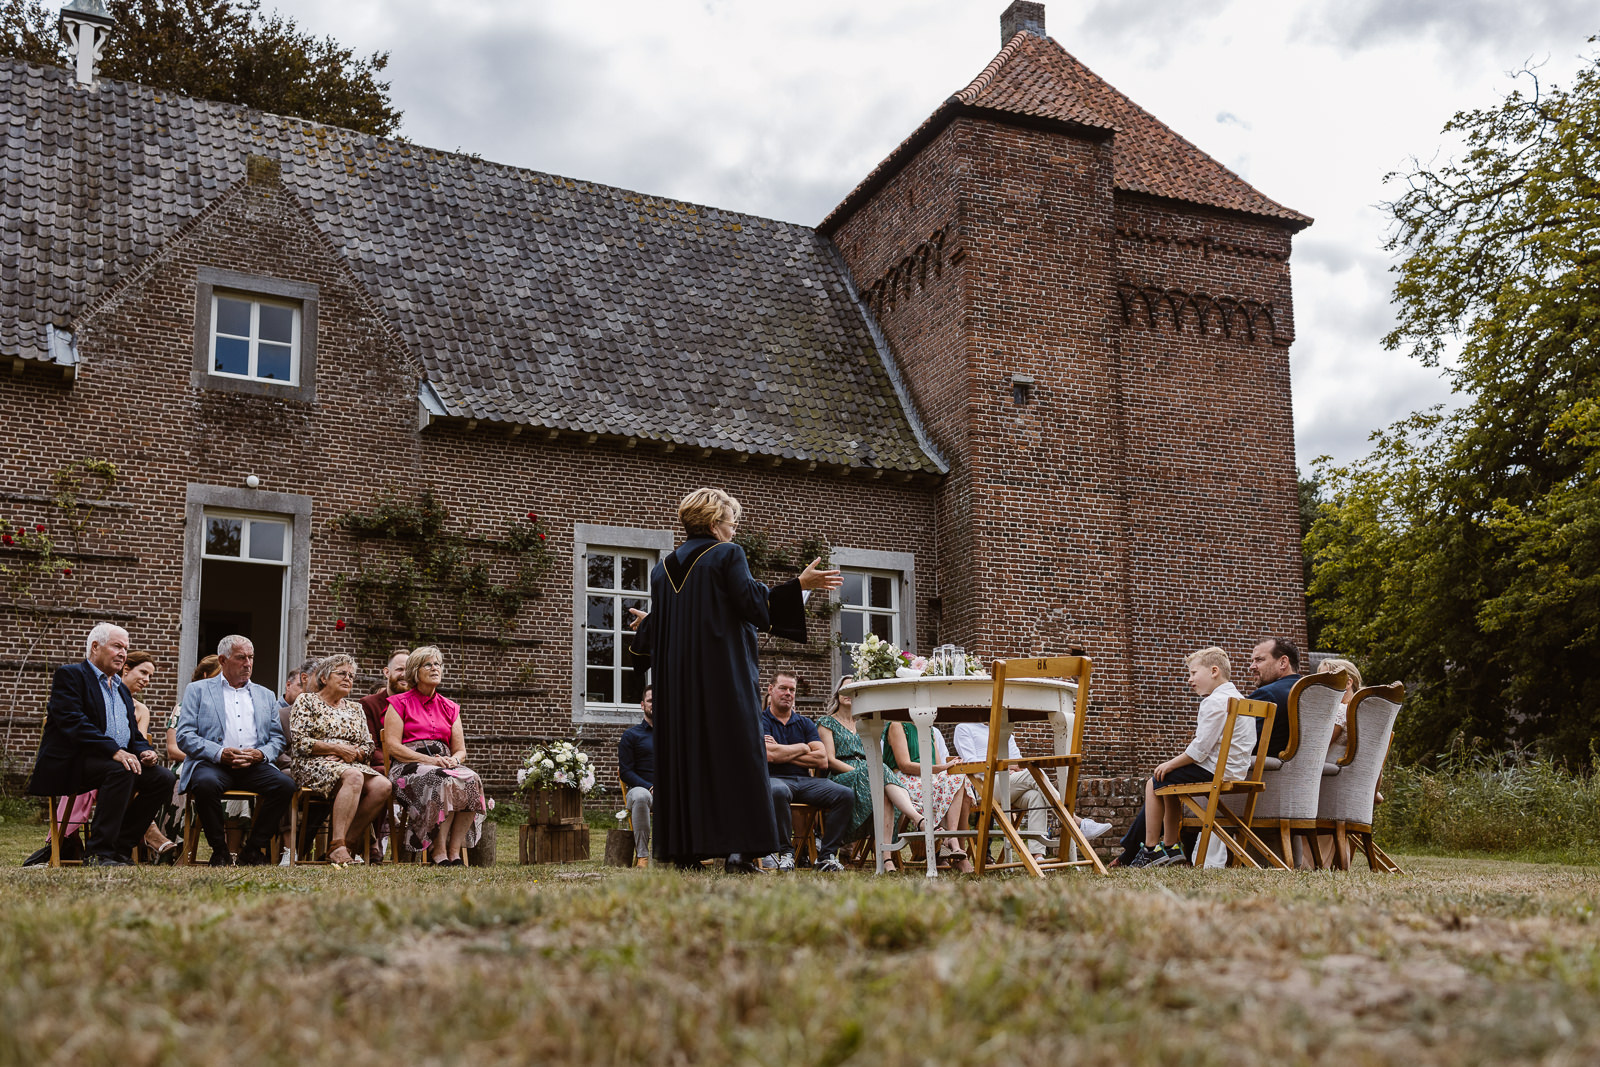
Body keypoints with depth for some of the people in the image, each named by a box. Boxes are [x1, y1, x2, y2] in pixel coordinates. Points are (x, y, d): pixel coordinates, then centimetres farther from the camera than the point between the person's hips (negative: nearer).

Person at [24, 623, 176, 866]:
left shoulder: (122, 689, 25)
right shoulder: (69, 675, 0)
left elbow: (133, 733, 23)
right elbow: (73, 722, -16)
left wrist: (144, 751, -3)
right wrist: (115, 751, -26)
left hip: (116, 759, 8)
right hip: (71, 763, -8)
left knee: (163, 778, -14)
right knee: (121, 770, -34)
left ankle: (121, 847, -8)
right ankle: (98, 853, -29)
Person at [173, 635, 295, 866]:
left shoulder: (266, 695, 23)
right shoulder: (198, 690, 13)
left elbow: (277, 739, 18)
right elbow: (185, 736, 1)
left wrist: (261, 754, -7)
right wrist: (220, 753, -15)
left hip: (254, 766, 3)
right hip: (212, 763, -3)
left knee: (285, 784, -26)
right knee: (206, 784, -37)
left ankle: (253, 850, -12)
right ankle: (220, 851, -16)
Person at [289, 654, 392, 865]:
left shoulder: (355, 709, 24)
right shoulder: (306, 701, 8)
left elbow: (369, 746, 18)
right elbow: (299, 742, -5)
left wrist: (355, 753, -6)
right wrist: (337, 748, -12)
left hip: (353, 765, 6)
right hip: (313, 765, -6)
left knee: (382, 786, -27)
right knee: (353, 776, -38)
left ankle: (347, 840, -21)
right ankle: (337, 845, -39)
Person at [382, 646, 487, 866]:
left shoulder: (450, 707, 21)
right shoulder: (400, 703, 8)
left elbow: (461, 750, 16)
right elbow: (392, 747, -4)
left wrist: (453, 760, -10)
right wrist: (429, 760, -16)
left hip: (444, 764, 4)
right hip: (409, 766, -4)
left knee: (471, 780, -30)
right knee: (445, 782, -37)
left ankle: (454, 850, -31)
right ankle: (439, 851, -31)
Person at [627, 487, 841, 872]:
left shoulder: (664, 569, 13)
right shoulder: (727, 554, -4)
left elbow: (658, 627, 13)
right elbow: (752, 603, -14)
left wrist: (645, 627, 36)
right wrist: (800, 586, -9)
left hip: (678, 678, 6)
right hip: (725, 674, -6)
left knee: (684, 755, 7)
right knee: (737, 754, -4)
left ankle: (685, 850, 4)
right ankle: (739, 848, -11)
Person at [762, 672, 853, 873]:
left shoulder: (805, 724, 19)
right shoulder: (760, 721, 7)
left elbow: (822, 761, 5)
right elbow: (769, 755, -12)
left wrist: (783, 753, -1)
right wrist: (802, 748, 3)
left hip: (805, 781, 5)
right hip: (774, 779, -4)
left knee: (845, 794, -20)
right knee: (777, 791, -42)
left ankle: (827, 855, -14)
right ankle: (785, 853, -24)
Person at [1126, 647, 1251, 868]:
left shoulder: (1215, 702, -17)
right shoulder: (1237, 698, 16)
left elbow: (1200, 749, -21)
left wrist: (1170, 764, -8)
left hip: (1214, 772, -10)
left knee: (1155, 783, 1)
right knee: (1169, 784, 25)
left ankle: (1151, 849, 5)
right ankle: (1170, 847, 25)